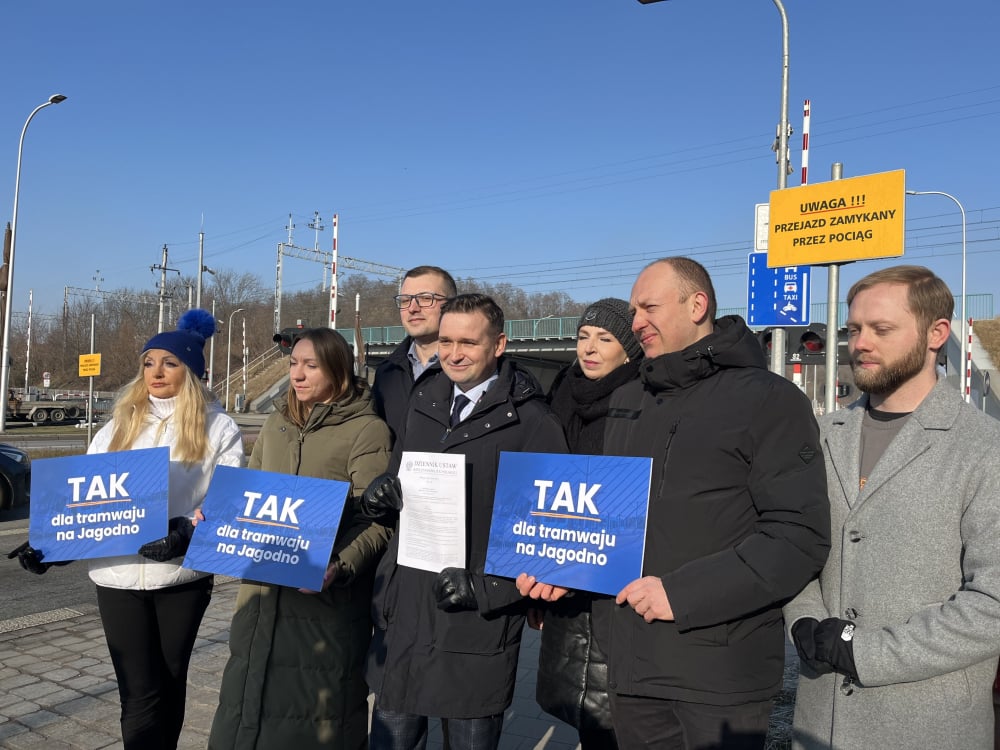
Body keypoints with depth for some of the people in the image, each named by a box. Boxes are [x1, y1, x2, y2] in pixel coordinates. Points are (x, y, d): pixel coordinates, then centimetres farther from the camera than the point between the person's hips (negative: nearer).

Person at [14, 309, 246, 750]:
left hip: (183, 575, -2)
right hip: (118, 575, 2)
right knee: (140, 695, 2)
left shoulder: (217, 427, -1)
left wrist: (186, 533, -26)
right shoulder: (121, 424, 11)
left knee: (170, 685, 13)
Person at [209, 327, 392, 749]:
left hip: (325, 600, -6)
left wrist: (340, 567, -28)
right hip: (263, 595, 6)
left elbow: (376, 521, -14)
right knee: (249, 714, 17)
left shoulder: (366, 430, -8)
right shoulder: (276, 424, 11)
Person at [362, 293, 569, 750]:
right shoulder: (424, 404, 9)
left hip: (479, 624, -5)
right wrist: (381, 494, -3)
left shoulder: (531, 422, -10)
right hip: (404, 613, 5)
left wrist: (485, 588, -19)